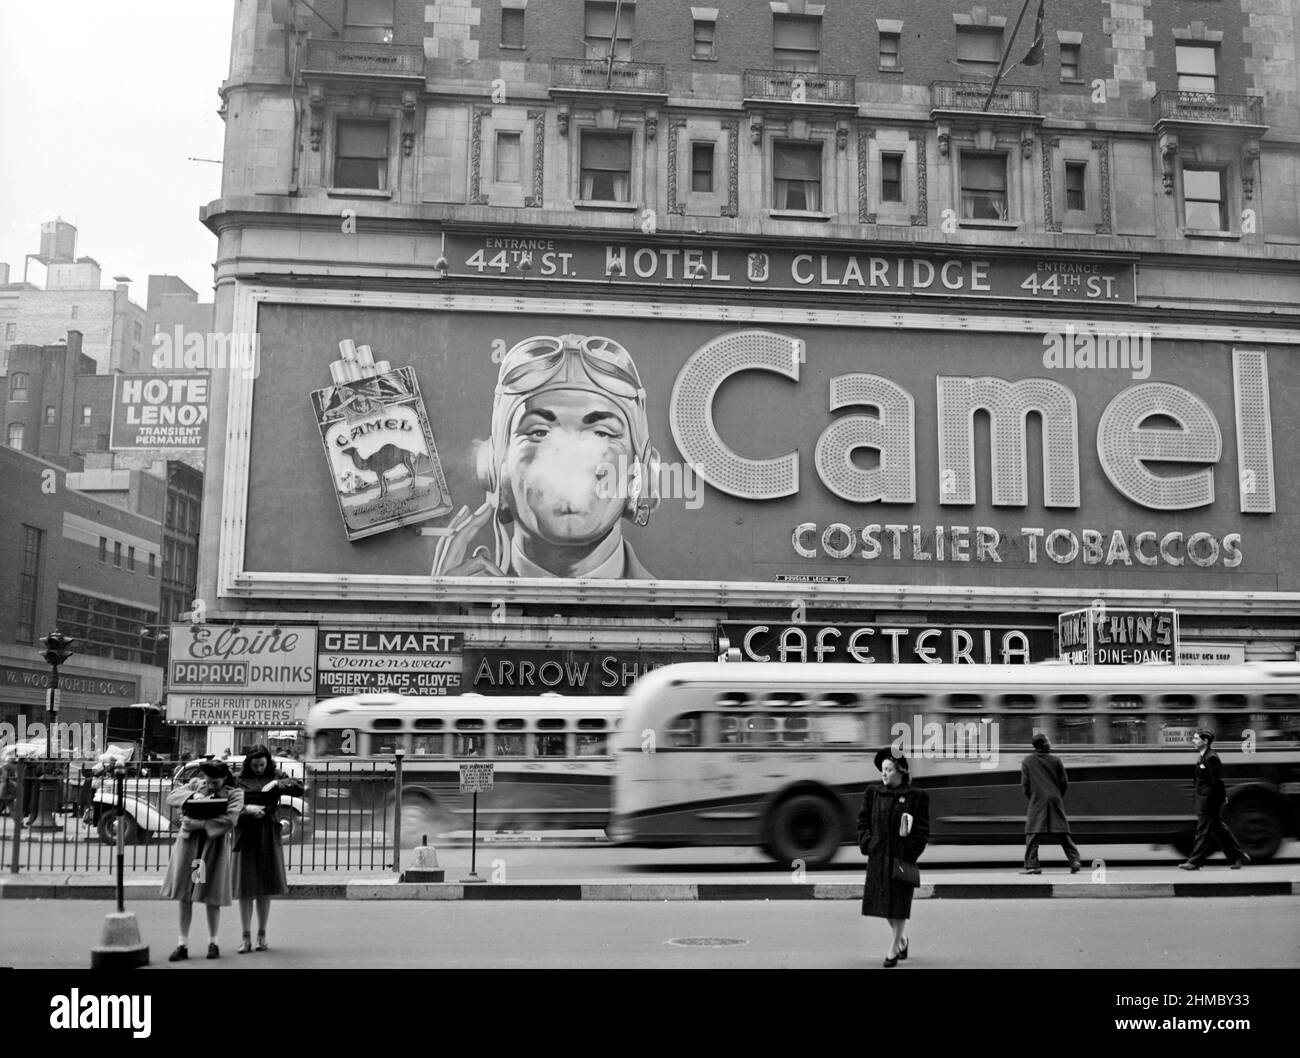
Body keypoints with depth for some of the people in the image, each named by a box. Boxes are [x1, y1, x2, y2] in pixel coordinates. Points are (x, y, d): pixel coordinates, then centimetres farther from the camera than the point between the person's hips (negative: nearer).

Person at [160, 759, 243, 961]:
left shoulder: (234, 793, -2)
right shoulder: (195, 785, 9)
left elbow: (230, 820, -16)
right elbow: (171, 796, 2)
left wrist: (202, 824, -21)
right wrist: (193, 795, -14)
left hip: (214, 846, -2)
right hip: (188, 843, 2)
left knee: (211, 897, 4)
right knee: (185, 895, 2)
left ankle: (212, 942, 20)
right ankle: (183, 945, 10)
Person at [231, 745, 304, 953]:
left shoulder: (276, 776, 6)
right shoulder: (239, 779, 0)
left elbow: (299, 789, -3)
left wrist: (277, 783, -14)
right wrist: (247, 808, -22)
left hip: (269, 835, 2)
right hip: (245, 835, -1)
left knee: (266, 887, 6)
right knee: (245, 888, 0)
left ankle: (262, 935, 16)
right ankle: (246, 937, 6)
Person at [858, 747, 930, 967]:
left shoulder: (916, 797, -5)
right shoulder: (873, 793, 5)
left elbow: (922, 831, -4)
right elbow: (863, 821, 9)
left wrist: (909, 852, -12)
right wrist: (867, 843, -4)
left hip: (902, 856, -4)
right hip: (878, 856, 4)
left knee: (899, 902, -1)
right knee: (882, 900, 9)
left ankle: (893, 949, 11)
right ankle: (902, 940, 32)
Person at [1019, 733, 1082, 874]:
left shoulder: (1027, 761, 2)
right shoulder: (1056, 760, 3)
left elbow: (1024, 784, 1)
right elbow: (1064, 783, 5)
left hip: (1037, 801, -2)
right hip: (1055, 800, 2)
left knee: (1032, 833, -2)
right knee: (1063, 833, 9)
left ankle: (1032, 865, -9)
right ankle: (1074, 861, 4)